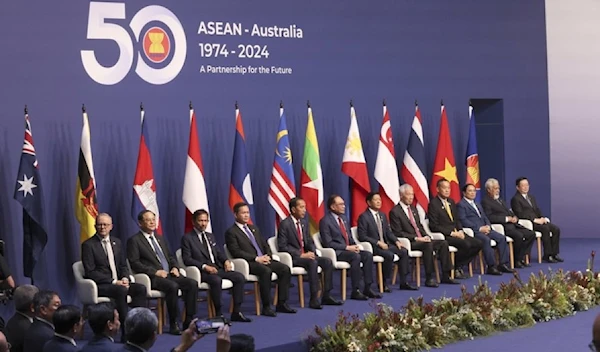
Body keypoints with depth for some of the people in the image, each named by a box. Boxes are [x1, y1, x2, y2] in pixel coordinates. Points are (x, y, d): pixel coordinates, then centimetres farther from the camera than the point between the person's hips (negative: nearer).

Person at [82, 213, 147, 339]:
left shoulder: (116, 242, 16)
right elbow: (90, 272, -11)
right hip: (99, 286, -6)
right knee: (121, 290, -35)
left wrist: (125, 278, -5)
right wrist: (113, 282, -18)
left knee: (141, 288, -20)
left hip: (118, 283, 6)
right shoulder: (88, 245, -4)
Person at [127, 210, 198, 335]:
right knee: (173, 286, -34)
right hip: (153, 278, -7)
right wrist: (155, 272, -16)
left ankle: (189, 321, -13)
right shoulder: (134, 240, 1)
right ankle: (173, 325, -25)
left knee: (192, 283, -17)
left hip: (169, 274, 7)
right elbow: (134, 263, -8)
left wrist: (175, 267, 5)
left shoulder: (160, 239, 24)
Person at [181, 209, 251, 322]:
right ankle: (218, 314, -26)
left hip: (217, 268, 7)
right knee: (216, 280, -38)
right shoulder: (187, 238, 1)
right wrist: (205, 266, -19)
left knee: (240, 277, -14)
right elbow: (187, 259, -8)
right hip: (202, 271, -7)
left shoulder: (210, 236, 24)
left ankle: (236, 312, -11)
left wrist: (226, 261, 1)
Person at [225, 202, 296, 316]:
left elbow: (265, 245, 23)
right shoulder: (231, 232, 1)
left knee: (285, 269, -15)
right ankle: (266, 307, -29)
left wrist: (268, 256, -1)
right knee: (266, 271, -35)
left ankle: (281, 303, -12)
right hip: (249, 263, -7)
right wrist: (256, 258, -17)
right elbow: (236, 252, -11)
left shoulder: (254, 229, 25)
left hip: (264, 259, 7)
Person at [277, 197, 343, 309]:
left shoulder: (303, 222, 13)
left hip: (305, 255, 8)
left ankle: (326, 296, -9)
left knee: (327, 261, -12)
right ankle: (314, 299, -31)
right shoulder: (284, 224, -10)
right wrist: (300, 255, -21)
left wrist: (312, 252, -3)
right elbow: (282, 246, -16)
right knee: (313, 263, -33)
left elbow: (309, 241, 19)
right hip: (292, 258, -8)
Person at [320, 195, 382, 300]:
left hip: (349, 248, 8)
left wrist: (354, 246, 0)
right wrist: (347, 247, -18)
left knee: (368, 255, -15)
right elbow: (328, 243, -15)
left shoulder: (343, 218, 16)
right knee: (356, 257, -33)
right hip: (336, 252, -8)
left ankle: (367, 288, -14)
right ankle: (355, 291, -28)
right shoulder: (325, 221, -10)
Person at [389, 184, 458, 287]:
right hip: (409, 243, -8)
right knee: (428, 245, -34)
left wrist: (426, 236, 2)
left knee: (443, 243, -10)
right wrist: (416, 238, -18)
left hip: (421, 239, 8)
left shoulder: (413, 208, 20)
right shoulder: (395, 212, -6)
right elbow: (398, 233, -13)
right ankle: (429, 278, -29)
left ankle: (445, 276, -9)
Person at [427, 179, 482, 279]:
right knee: (466, 244, -29)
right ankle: (454, 269, -9)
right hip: (444, 236, -8)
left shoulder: (451, 202, 16)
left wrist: (460, 231, 0)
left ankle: (459, 266, 2)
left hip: (456, 233, 8)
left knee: (478, 244, -9)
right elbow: (434, 226, -13)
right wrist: (452, 233, -17)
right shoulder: (433, 204, -9)